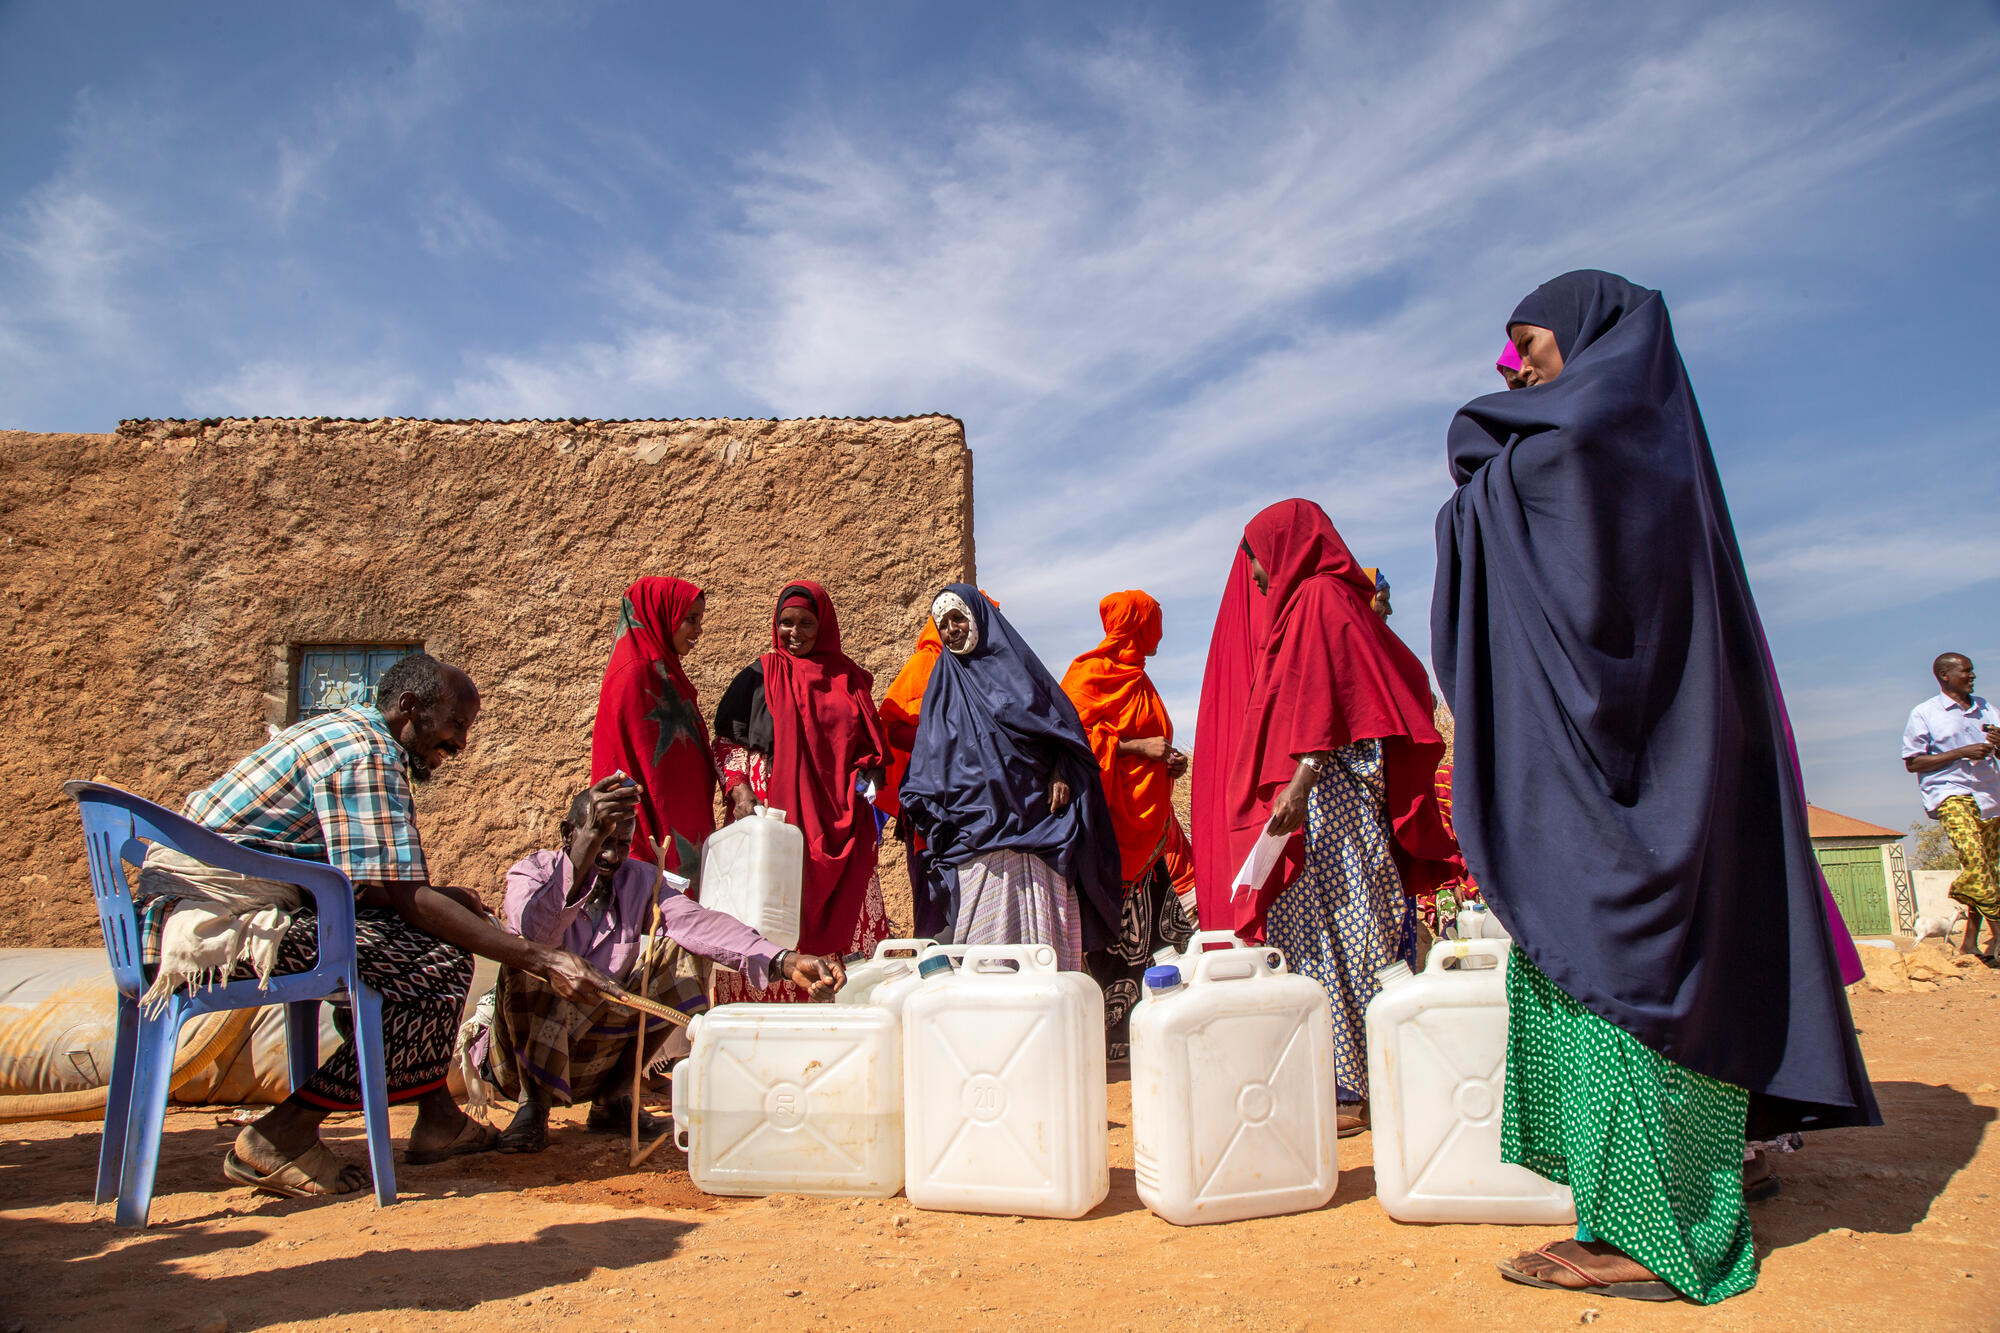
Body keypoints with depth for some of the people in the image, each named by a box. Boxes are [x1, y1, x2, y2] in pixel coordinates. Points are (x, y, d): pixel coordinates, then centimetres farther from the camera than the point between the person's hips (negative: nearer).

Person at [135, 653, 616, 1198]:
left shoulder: (345, 733, 18)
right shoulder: (367, 754, -14)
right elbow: (403, 897, -20)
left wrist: (446, 897, 6)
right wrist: (539, 959, -20)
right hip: (216, 923, -11)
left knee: (433, 922, 16)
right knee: (443, 966, -17)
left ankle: (437, 1114, 14)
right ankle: (282, 1135, -9)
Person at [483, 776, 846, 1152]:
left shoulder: (639, 880, 1)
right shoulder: (532, 872, -11)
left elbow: (698, 922, -18)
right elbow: (534, 931, -36)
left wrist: (786, 961, -36)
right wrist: (586, 848, -50)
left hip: (596, 1059, 4)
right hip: (523, 1049, -4)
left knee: (683, 951, -11)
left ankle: (612, 1097, -3)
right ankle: (534, 1103, -14)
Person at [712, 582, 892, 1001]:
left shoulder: (848, 679, 14)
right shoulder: (759, 677, 7)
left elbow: (869, 745, 22)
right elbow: (726, 742, 6)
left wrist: (871, 779, 3)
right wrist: (739, 791, -9)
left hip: (838, 823, 3)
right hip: (776, 819, -2)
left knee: (845, 919, 0)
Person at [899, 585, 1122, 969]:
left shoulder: (1015, 664, 14)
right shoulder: (943, 686, 19)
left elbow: (1063, 723, 10)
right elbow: (927, 762, 14)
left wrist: (1062, 774, -6)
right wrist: (930, 810, -1)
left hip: (1034, 824, -1)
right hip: (973, 833, 1)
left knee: (1041, 937, -5)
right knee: (982, 942, -6)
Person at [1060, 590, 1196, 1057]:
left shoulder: (1137, 679, 23)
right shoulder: (1090, 673, -5)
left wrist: (1169, 761, 11)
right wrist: (1136, 747, -16)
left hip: (1146, 821, 9)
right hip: (1112, 819, -9)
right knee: (1116, 932, -8)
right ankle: (1112, 1034, -1)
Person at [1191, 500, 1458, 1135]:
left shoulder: (1319, 598, -5)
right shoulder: (1302, 602, 22)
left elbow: (1325, 707, -17)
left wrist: (1296, 787, -24)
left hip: (1325, 795, -10)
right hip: (1298, 800, 10)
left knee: (1338, 934, -7)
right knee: (1310, 933, 7)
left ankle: (1359, 1089, -2)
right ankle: (1334, 1080, 11)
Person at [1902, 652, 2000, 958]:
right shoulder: (1924, 713, 1)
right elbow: (1912, 762, -4)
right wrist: (1961, 753, -12)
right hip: (1950, 792, -6)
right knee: (1973, 853, -26)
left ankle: (1970, 941, 12)